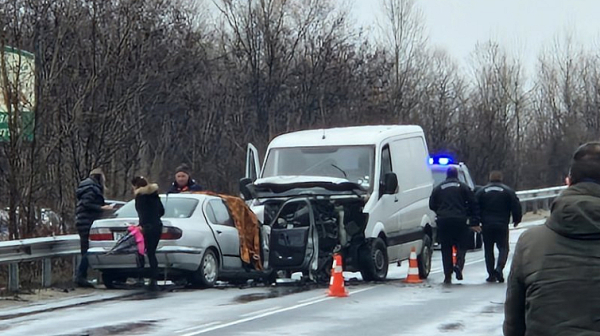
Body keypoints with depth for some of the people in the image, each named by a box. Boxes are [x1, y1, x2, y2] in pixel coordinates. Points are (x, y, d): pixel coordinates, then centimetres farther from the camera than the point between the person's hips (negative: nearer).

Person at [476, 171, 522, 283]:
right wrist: (517, 219, 15)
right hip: (502, 225, -1)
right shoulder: (508, 191, 1)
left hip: (486, 226, 1)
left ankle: (491, 274, 6)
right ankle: (499, 268, -18)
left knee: (488, 249, 9)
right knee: (503, 248, 5)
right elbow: (516, 207, 0)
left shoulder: (481, 191, 4)